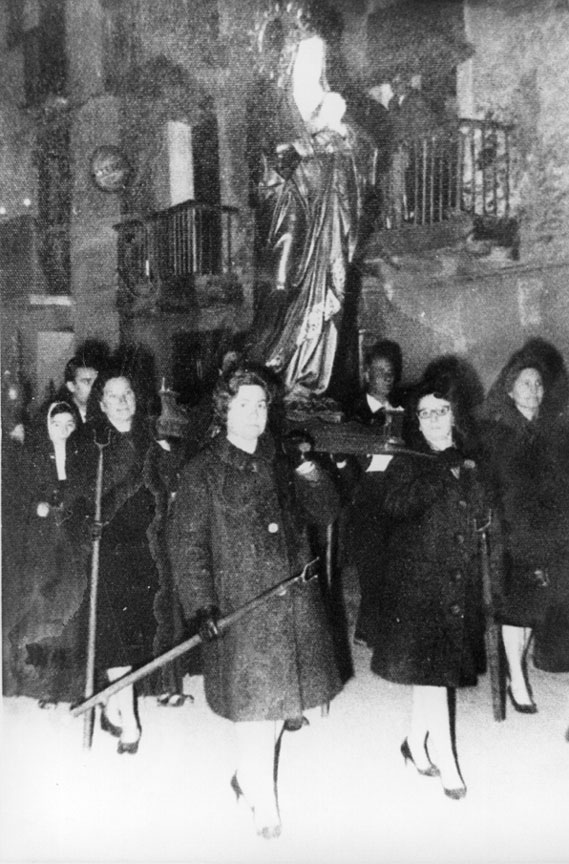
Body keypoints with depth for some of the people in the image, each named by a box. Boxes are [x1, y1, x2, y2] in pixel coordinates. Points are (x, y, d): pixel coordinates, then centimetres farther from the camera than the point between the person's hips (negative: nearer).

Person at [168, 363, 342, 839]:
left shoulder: (280, 460, 7)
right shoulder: (203, 472, -6)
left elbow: (326, 513, 8)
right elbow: (188, 544, -8)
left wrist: (309, 469, -9)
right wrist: (201, 605, -16)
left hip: (294, 599, 5)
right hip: (240, 604, -5)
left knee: (284, 694, 15)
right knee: (255, 700, 2)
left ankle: (248, 774, 40)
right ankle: (263, 801, 24)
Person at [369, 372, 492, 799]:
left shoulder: (468, 463, 12)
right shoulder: (407, 463, -3)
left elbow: (481, 518, 9)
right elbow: (396, 504, -22)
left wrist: (469, 477, -3)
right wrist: (445, 475, -18)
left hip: (460, 583, 5)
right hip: (417, 581, -5)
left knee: (437, 672, 13)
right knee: (430, 671, -5)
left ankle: (416, 742, 32)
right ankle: (447, 764, 8)